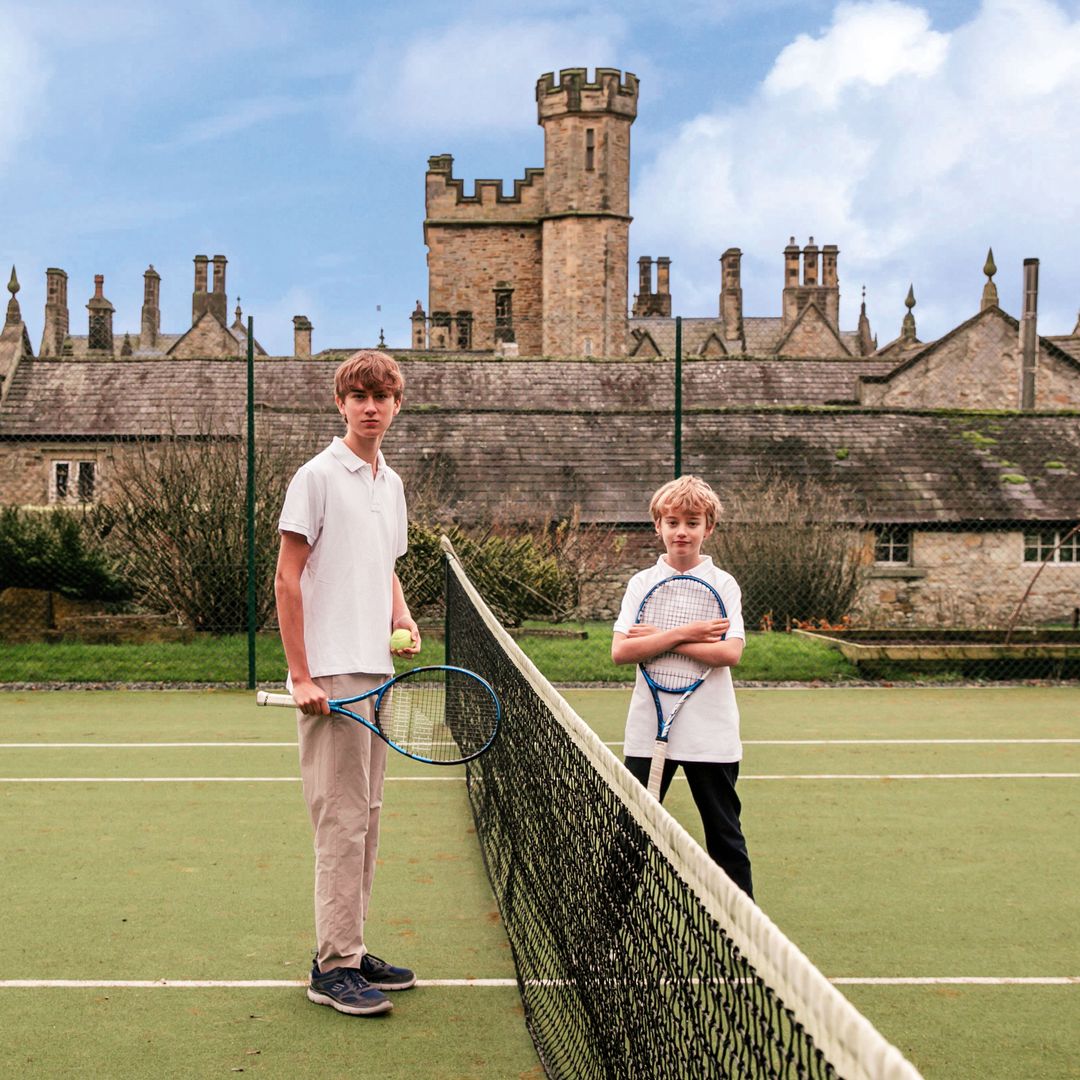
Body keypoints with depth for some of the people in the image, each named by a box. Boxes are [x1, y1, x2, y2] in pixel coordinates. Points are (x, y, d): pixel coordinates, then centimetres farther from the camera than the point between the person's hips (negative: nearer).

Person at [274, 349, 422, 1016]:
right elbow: (287, 579, -10)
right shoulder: (317, 476, -7)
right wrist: (301, 675, -14)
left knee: (366, 817, 12)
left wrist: (404, 621, 5)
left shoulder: (391, 483, 15)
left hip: (377, 672, 8)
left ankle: (352, 949, 22)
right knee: (343, 820, -6)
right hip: (331, 674, -8)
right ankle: (334, 966, 3)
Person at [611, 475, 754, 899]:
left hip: (709, 733, -1)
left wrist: (658, 639, -13)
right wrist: (684, 634, -16)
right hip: (648, 729, 2)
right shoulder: (641, 583, 4)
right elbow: (620, 651, -9)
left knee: (724, 832, 8)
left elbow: (730, 653, -14)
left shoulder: (723, 584, 0)